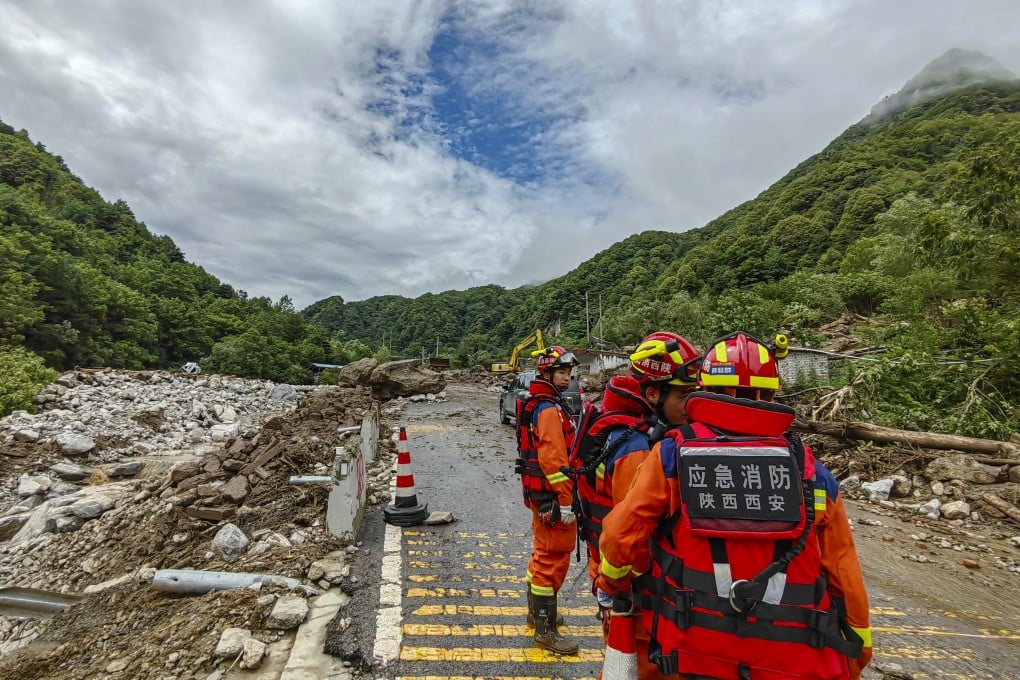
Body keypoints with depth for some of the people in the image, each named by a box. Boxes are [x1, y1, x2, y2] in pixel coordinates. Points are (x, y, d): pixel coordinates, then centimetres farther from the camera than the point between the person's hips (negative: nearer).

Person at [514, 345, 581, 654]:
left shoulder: (537, 404, 13)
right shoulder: (550, 409, -19)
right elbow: (554, 458, -25)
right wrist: (565, 502, -21)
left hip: (539, 491, 11)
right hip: (551, 494, -11)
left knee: (543, 553, 22)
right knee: (554, 558, -1)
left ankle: (536, 611, 38)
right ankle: (546, 630, 11)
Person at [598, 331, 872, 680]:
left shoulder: (672, 454, -9)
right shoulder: (811, 470, -3)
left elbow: (622, 534, -9)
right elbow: (844, 574, 3)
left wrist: (612, 582, 12)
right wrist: (856, 652, 19)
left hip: (698, 651, -1)